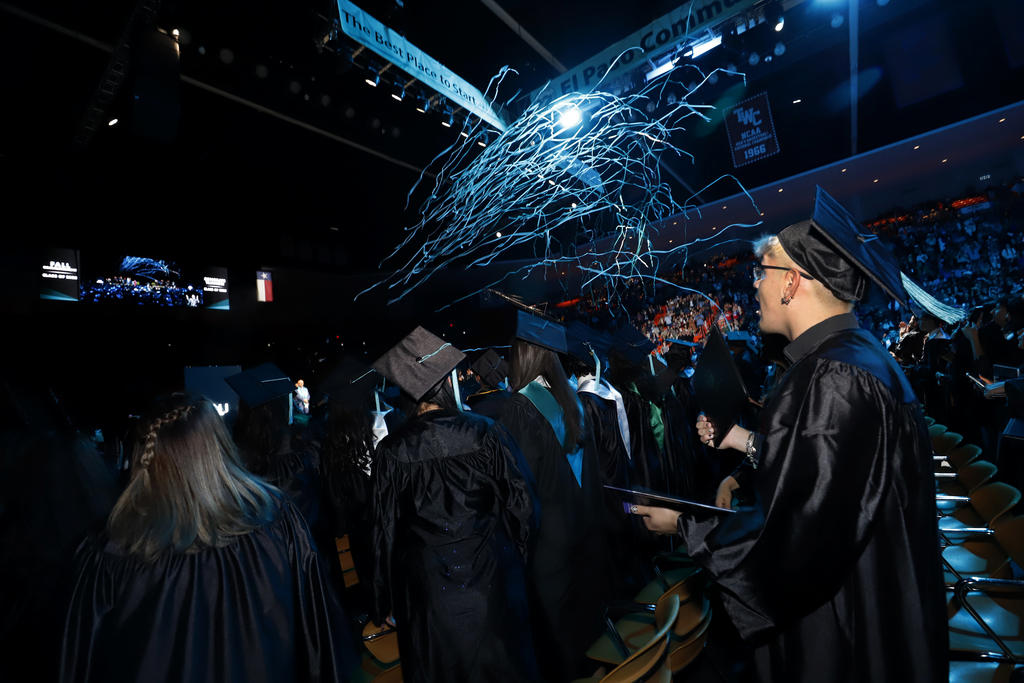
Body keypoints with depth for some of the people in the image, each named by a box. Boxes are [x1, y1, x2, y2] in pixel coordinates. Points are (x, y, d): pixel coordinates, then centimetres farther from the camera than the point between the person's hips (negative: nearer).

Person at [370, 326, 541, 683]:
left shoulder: (391, 450, -14)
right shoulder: (485, 433, -18)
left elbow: (386, 531, -5)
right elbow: (522, 502, -9)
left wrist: (385, 600, 10)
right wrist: (514, 554, 10)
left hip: (427, 587, 1)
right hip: (490, 575, 0)